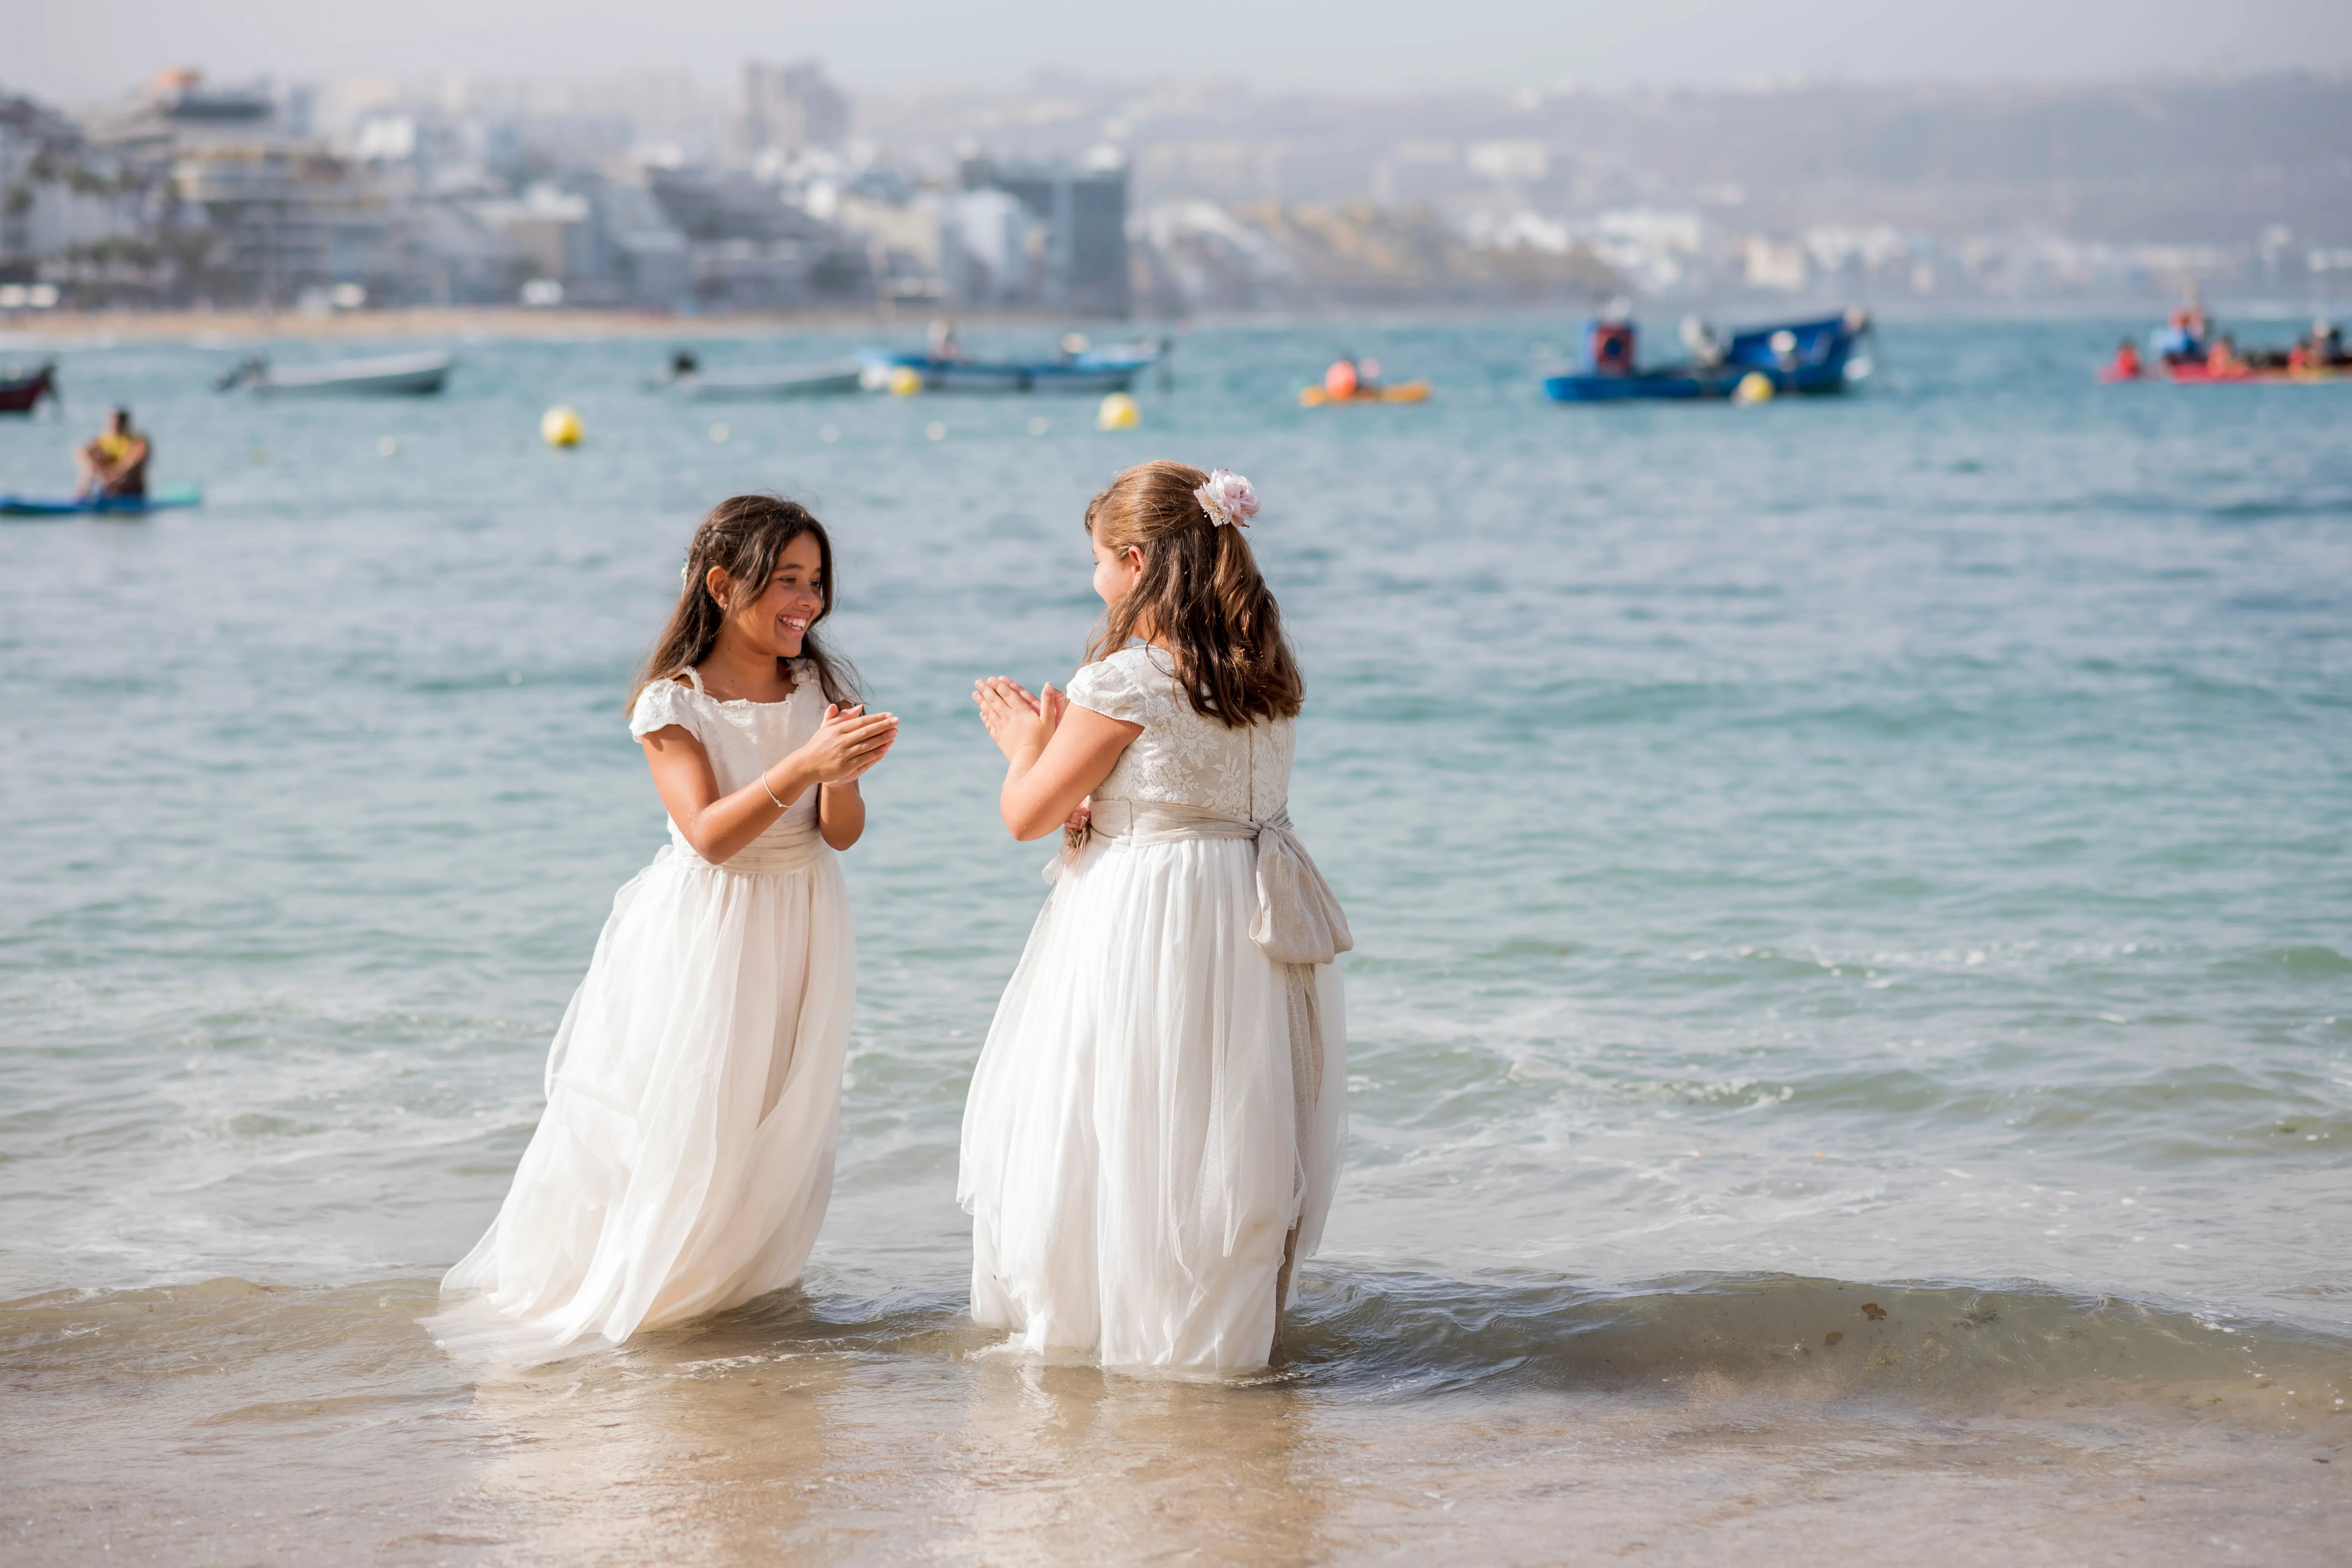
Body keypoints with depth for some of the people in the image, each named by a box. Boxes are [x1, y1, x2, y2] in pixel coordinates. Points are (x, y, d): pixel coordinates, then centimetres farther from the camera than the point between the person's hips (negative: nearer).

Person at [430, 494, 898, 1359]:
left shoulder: (821, 686, 1)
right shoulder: (674, 702, -12)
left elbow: (842, 834, -2)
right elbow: (709, 834, -23)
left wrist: (842, 777, -25)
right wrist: (802, 765, -35)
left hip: (796, 927, 5)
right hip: (705, 926, -5)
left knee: (778, 1117, 11)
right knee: (681, 1113, -1)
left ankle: (734, 1275, 28)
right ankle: (628, 1289, 16)